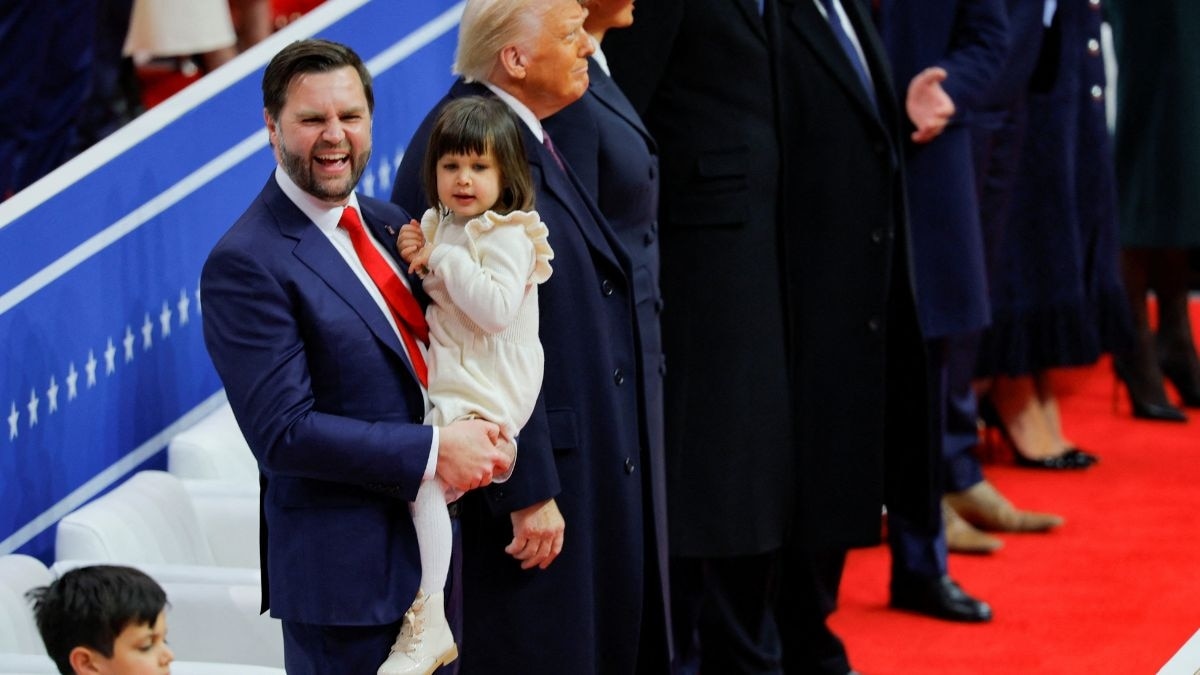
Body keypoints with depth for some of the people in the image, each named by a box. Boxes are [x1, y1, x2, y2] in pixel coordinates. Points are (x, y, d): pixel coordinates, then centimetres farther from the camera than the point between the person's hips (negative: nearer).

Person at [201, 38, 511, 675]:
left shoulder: (388, 223, 10)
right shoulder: (246, 265, -15)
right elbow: (283, 431, -20)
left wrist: (481, 435, -3)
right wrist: (433, 452, -20)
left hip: (434, 544, 8)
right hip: (346, 572, -7)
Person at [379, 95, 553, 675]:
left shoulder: (506, 235, -11)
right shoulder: (441, 225, 14)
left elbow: (497, 310, -25)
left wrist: (443, 258, -19)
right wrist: (415, 260, 4)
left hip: (485, 393, -10)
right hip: (441, 383, 10)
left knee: (423, 472, -24)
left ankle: (426, 624, -22)